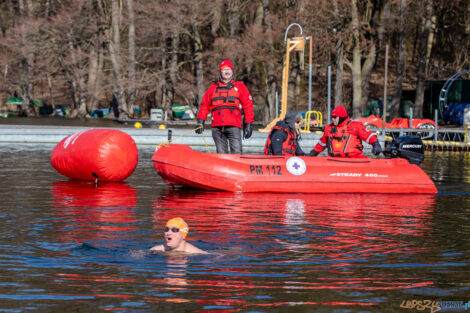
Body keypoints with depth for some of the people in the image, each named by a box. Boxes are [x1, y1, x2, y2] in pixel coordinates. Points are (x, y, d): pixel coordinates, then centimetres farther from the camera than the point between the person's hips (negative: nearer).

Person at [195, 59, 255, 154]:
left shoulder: (240, 86, 14)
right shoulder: (213, 87, 20)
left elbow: (248, 105, 10)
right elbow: (205, 105, 17)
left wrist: (248, 124, 2)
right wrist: (200, 121, 4)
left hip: (233, 126, -2)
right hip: (217, 128, 2)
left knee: (236, 153, -14)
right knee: (221, 153, 2)